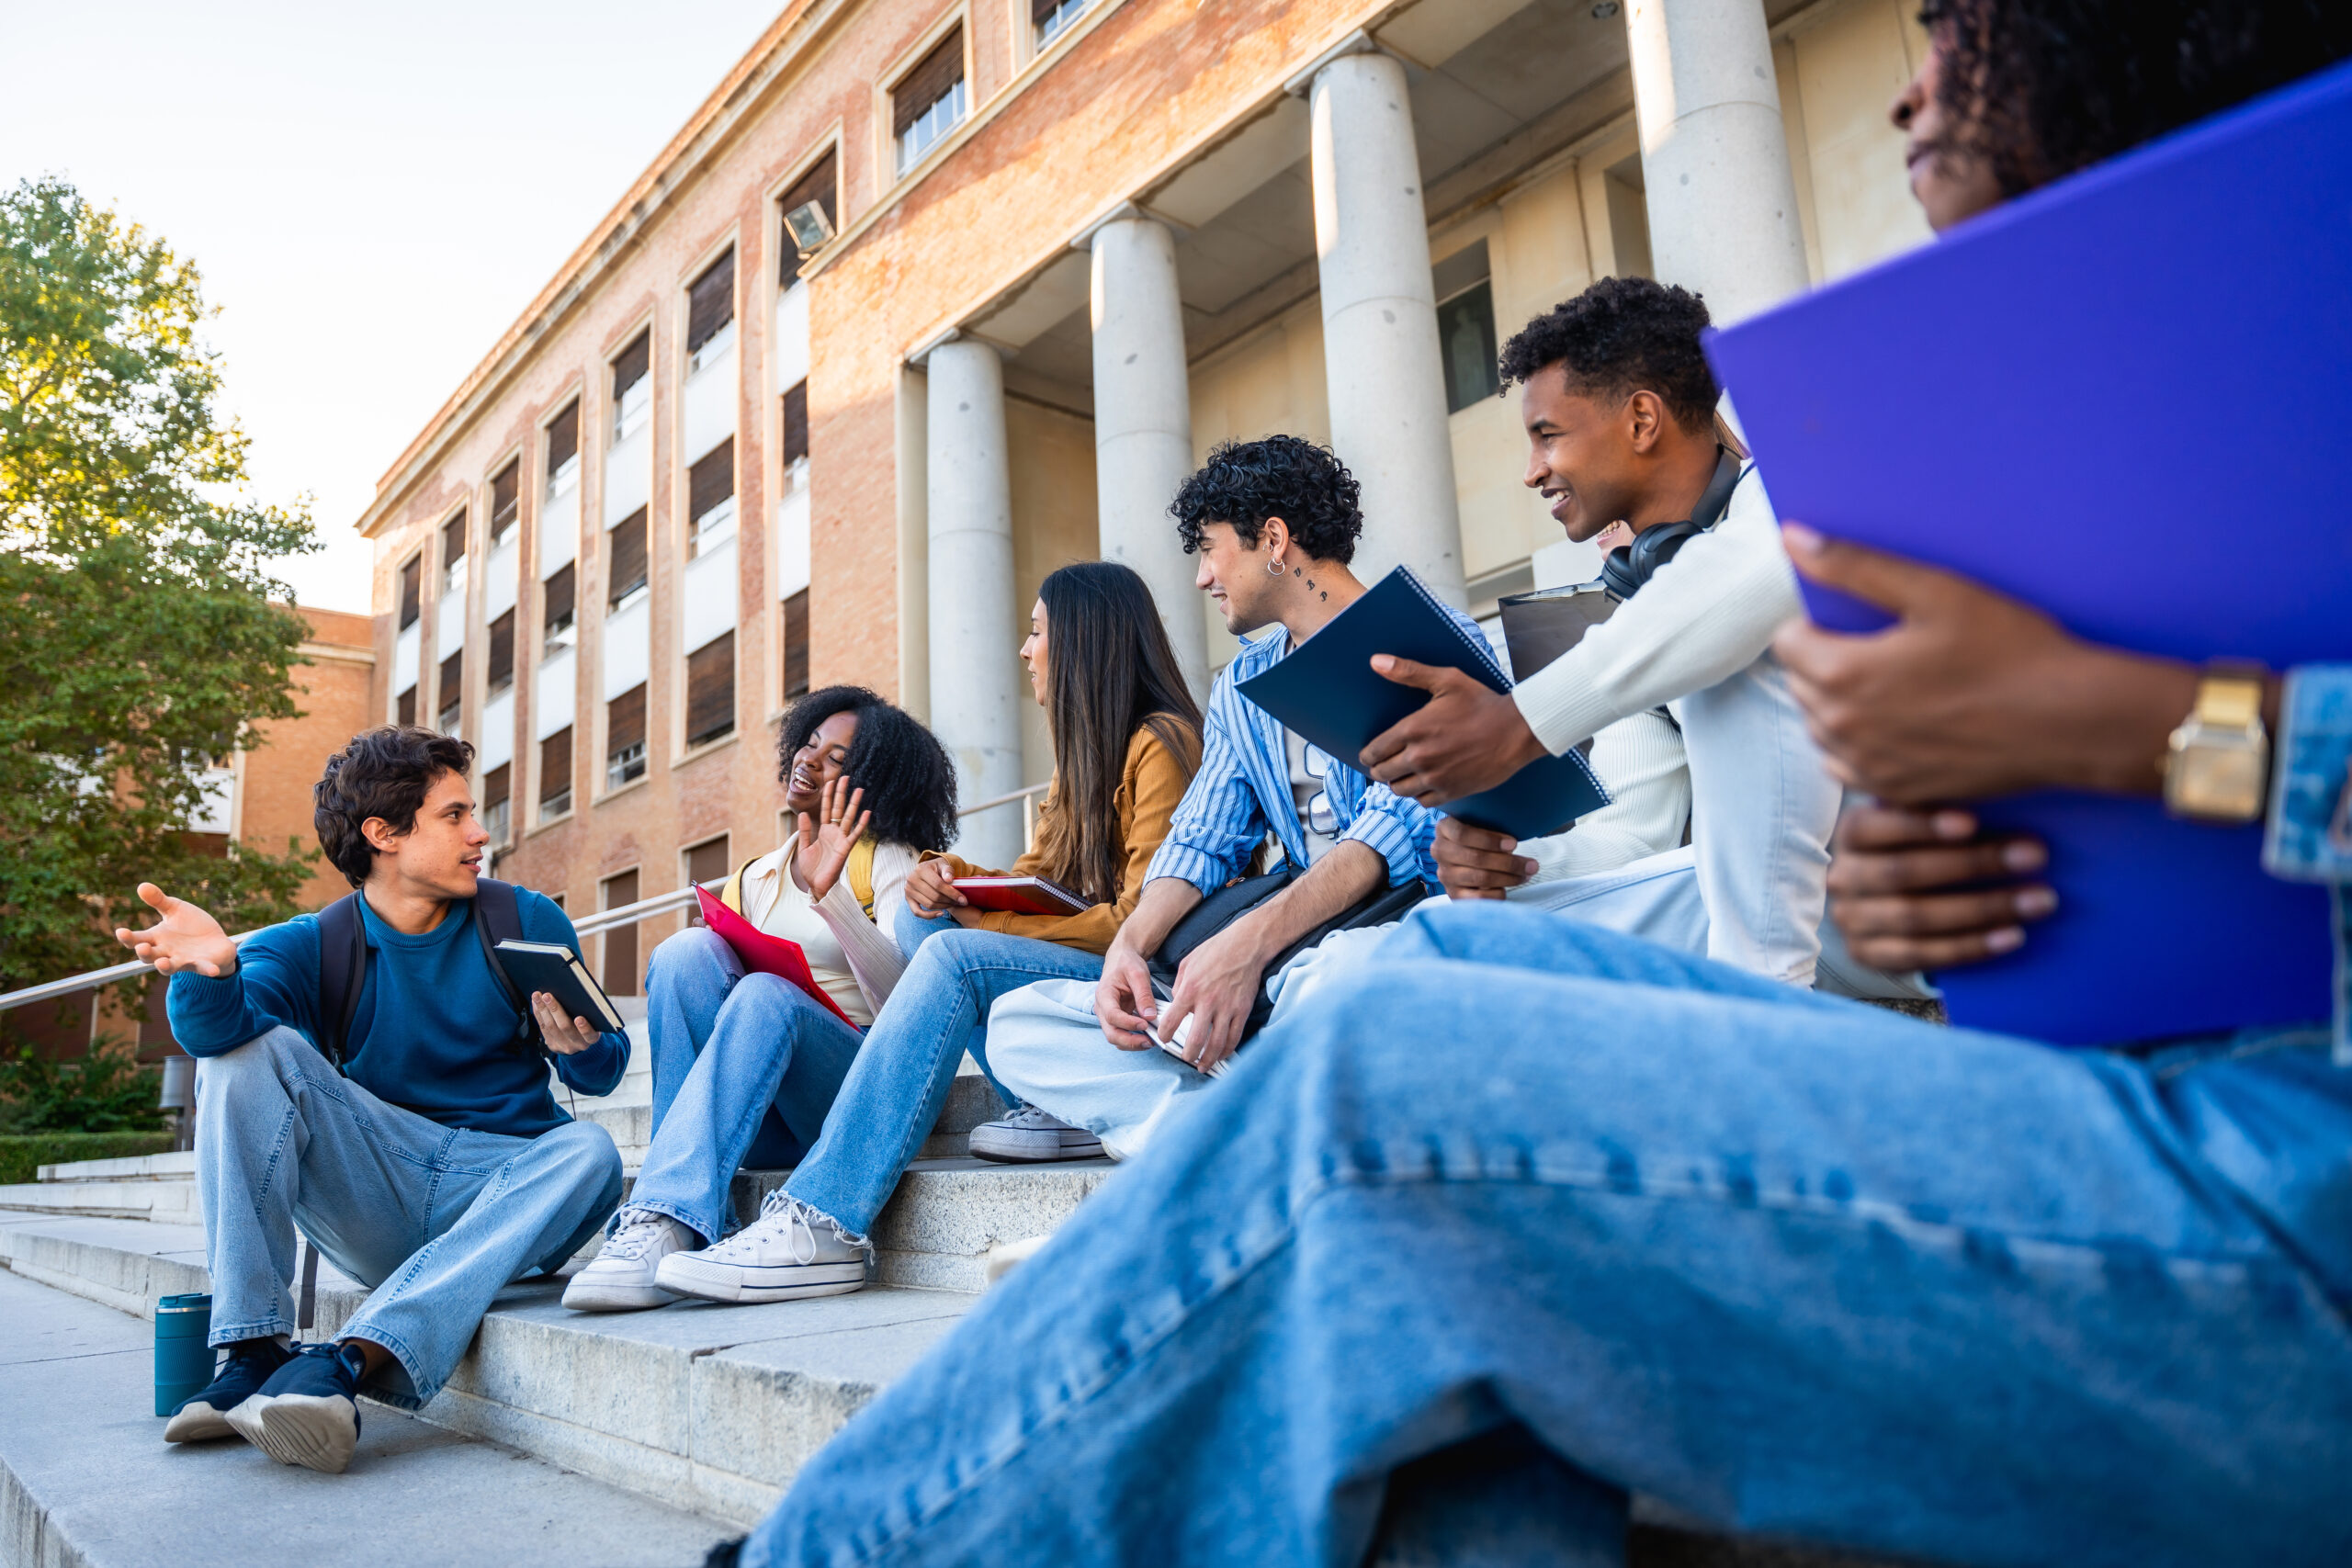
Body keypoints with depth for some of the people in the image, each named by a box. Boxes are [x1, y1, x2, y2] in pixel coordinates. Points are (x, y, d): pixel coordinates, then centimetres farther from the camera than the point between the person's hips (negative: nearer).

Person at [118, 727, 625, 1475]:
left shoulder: (527, 922, 3)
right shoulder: (311, 947, 2)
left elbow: (602, 1075, 4)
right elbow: (212, 1033, -20)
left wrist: (579, 1045, -20)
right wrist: (210, 969, -43)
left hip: (502, 1193, 0)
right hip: (375, 1203, 0)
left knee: (587, 1152, -31)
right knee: (249, 1051, -16)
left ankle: (347, 1363, -42)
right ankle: (253, 1352, -24)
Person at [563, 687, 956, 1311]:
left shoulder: (889, 861, 5)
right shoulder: (755, 878, 21)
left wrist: (829, 893, -26)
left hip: (859, 1087, -4)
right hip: (758, 1115, 4)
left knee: (766, 996, -33)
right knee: (688, 949, -21)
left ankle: (662, 1221, -40)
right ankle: (702, 1230, -30)